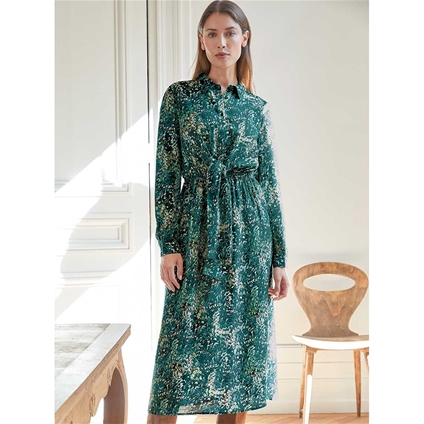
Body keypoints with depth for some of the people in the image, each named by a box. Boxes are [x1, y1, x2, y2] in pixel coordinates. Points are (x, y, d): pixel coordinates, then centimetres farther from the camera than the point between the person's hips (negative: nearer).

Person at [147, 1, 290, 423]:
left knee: (242, 344, 7)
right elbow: (166, 176, 0)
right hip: (197, 235, -2)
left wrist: (280, 258, 4)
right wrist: (168, 245, -8)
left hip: (250, 236, 2)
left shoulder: (257, 108, 8)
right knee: (184, 346, -3)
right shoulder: (178, 97, 3)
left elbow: (270, 183, 8)